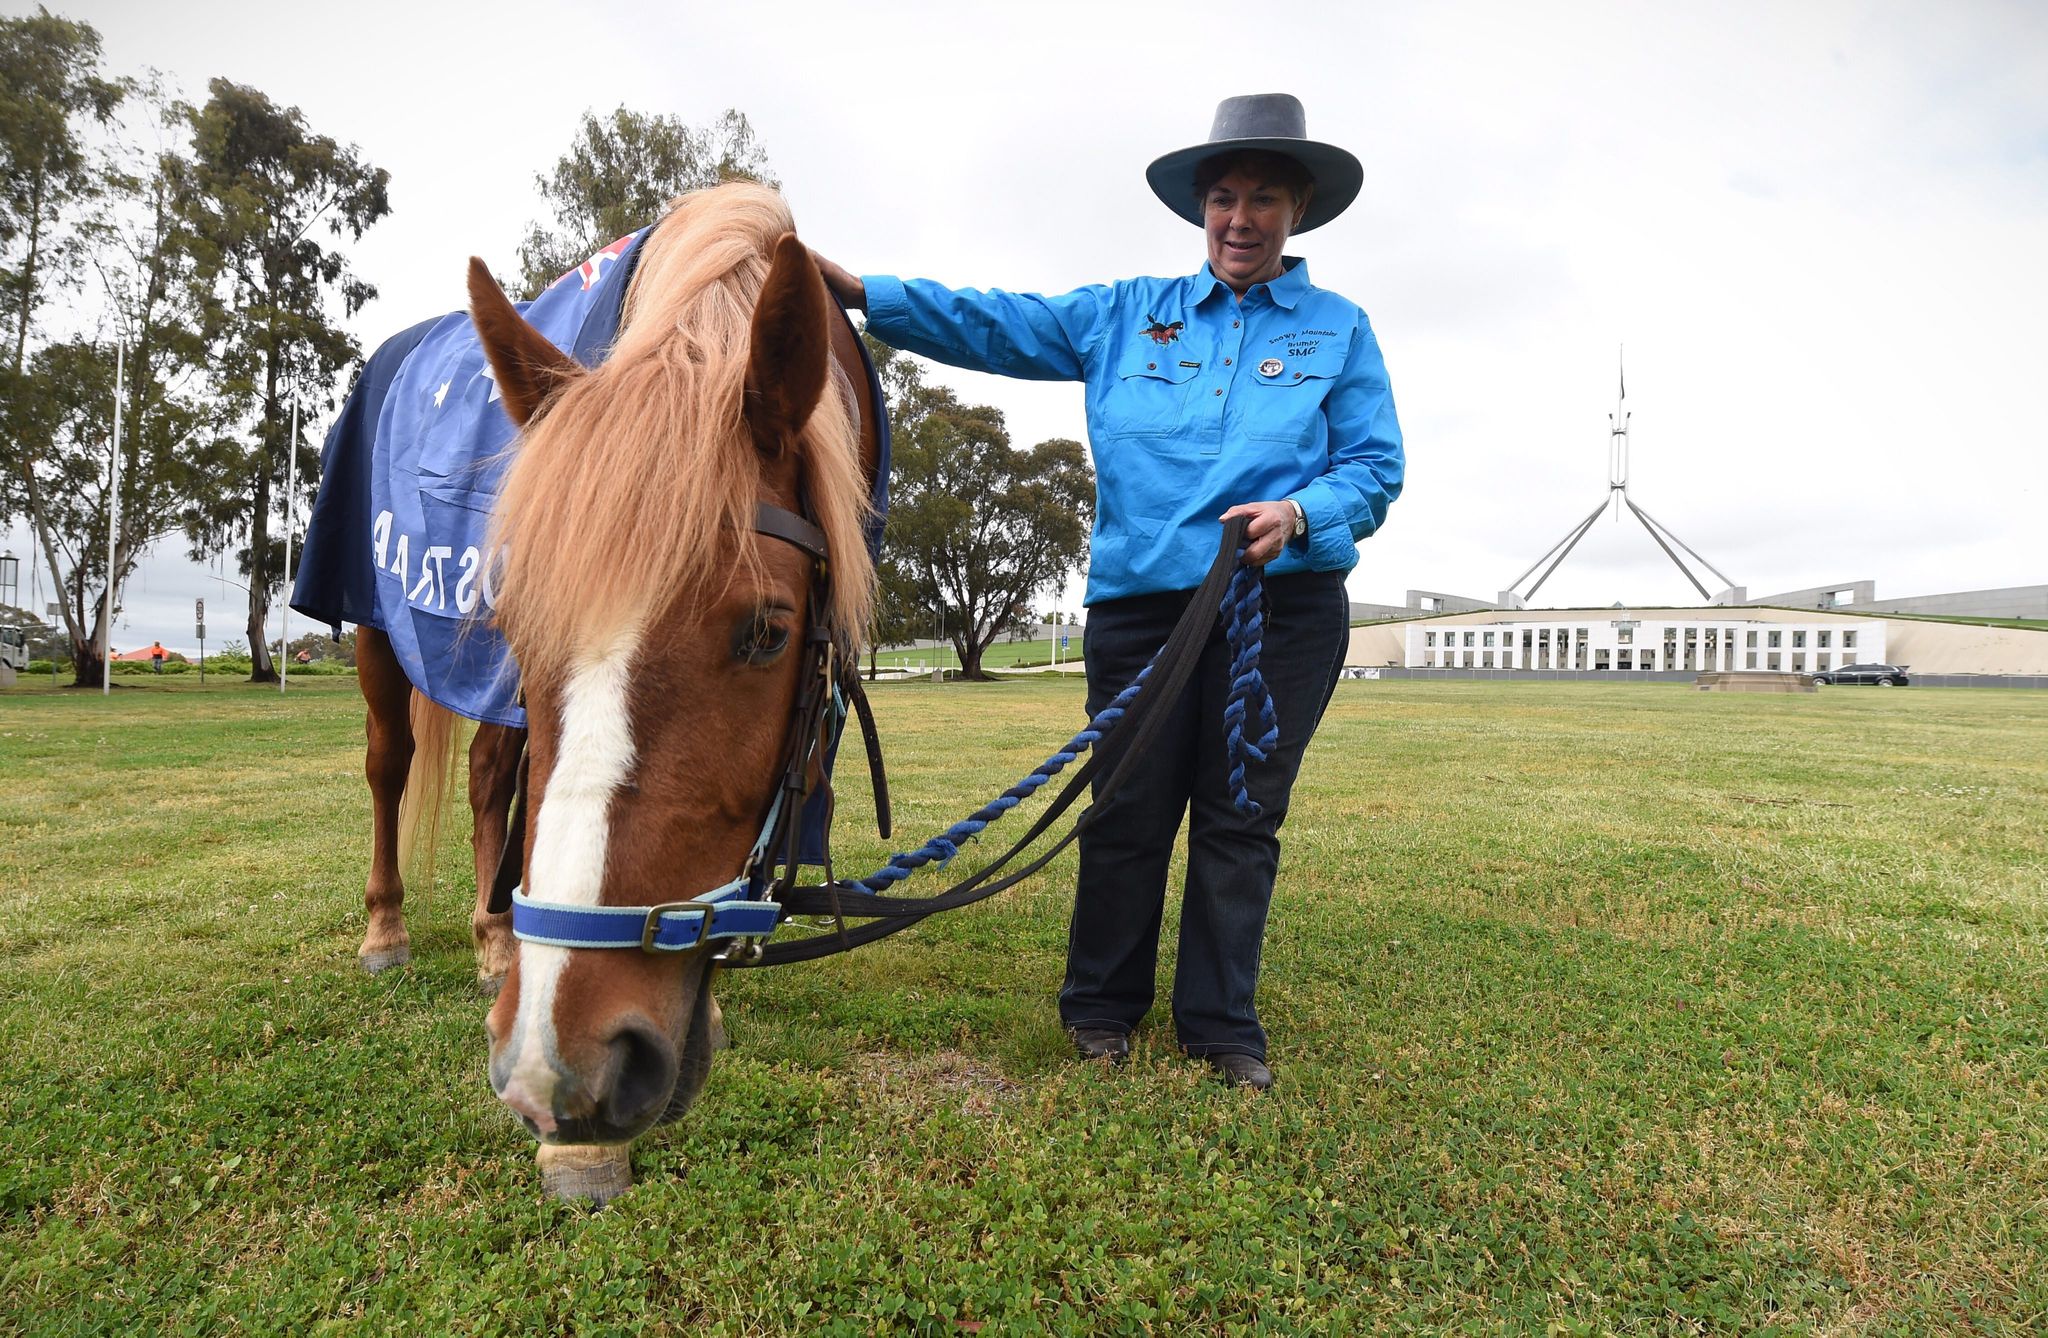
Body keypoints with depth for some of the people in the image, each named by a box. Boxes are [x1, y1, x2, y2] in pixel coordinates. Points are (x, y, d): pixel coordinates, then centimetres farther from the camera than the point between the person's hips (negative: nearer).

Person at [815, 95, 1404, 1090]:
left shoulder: (1339, 329, 9)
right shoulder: (1127, 315, 12)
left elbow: (1376, 468, 4)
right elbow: (992, 326, 6)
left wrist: (1300, 512, -18)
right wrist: (853, 288, -4)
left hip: (1283, 607, 0)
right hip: (1140, 603, 1)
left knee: (1241, 817, 5)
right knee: (1129, 811, 6)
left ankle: (1222, 1026, 20)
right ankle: (1100, 1007, 23)